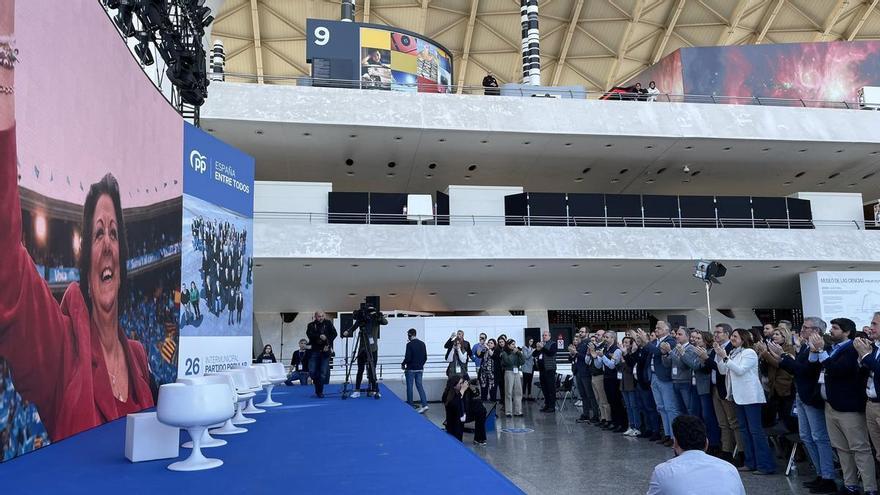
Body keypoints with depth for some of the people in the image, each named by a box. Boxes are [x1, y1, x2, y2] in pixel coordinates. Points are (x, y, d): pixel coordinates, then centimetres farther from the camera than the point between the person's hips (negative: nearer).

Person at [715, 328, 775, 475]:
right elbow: (723, 371, 11)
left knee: (755, 430, -8)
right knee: (744, 430, 11)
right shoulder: (733, 353, 14)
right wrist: (718, 355, 0)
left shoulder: (749, 353, -9)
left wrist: (725, 357, -20)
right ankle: (751, 463, 18)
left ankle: (766, 465, -5)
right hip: (739, 396, 9)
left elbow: (740, 370, -20)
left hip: (750, 396, -9)